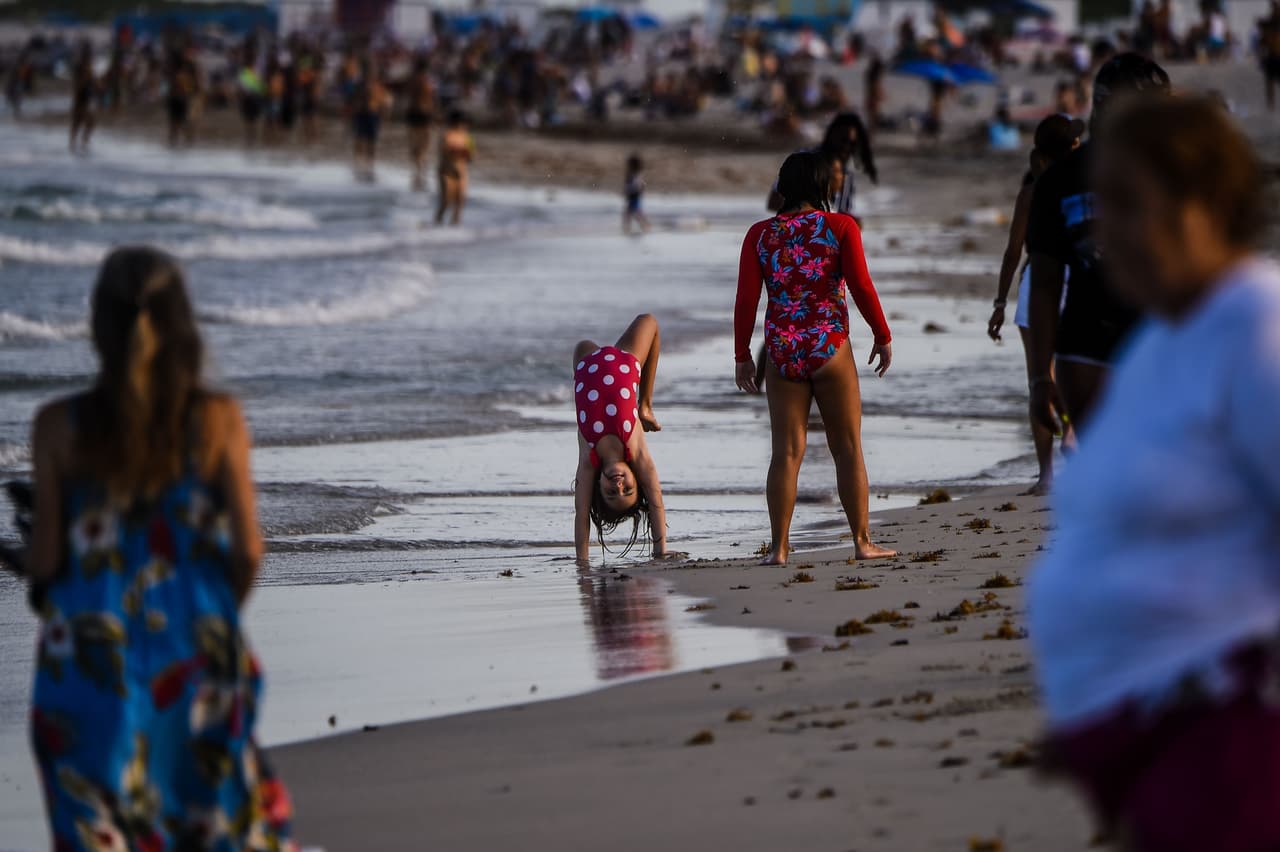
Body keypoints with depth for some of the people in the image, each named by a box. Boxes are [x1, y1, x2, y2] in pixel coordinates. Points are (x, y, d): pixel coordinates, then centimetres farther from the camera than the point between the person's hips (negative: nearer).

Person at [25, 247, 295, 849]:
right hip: (195, 650, 1)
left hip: (89, 657, -1)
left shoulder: (61, 427, -9)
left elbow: (45, 554, -7)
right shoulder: (216, 421, -8)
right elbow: (247, 549, -7)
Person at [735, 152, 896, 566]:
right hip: (830, 348, -2)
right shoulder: (840, 227, -4)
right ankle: (862, 541, 9)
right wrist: (882, 337, 6)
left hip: (782, 352, 2)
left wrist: (742, 355, 8)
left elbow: (746, 299, 0)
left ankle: (779, 547, 2)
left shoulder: (760, 235, 2)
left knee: (786, 452, 6)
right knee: (848, 449, 8)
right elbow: (861, 287, -7)